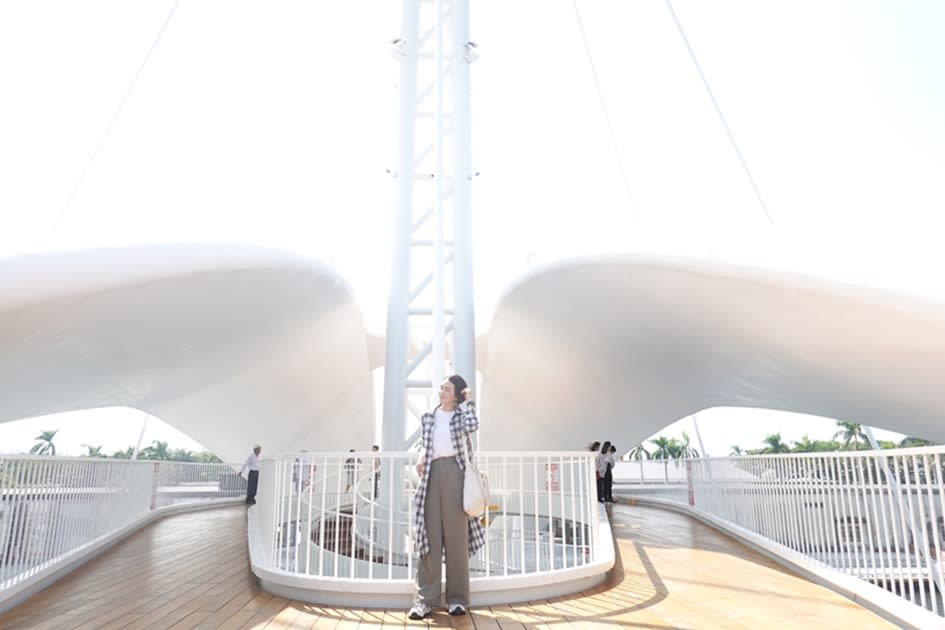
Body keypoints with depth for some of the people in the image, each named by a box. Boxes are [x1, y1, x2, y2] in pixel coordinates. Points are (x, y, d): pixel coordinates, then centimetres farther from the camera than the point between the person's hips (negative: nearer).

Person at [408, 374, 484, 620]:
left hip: (454, 473, -2)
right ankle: (426, 598, 4)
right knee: (430, 534, 0)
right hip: (432, 474, 2)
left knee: (456, 534, 1)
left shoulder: (461, 415, 6)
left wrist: (469, 401, -6)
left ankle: (457, 597, 8)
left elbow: (472, 426, -17)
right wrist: (420, 459, -1)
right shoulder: (428, 417, 14)